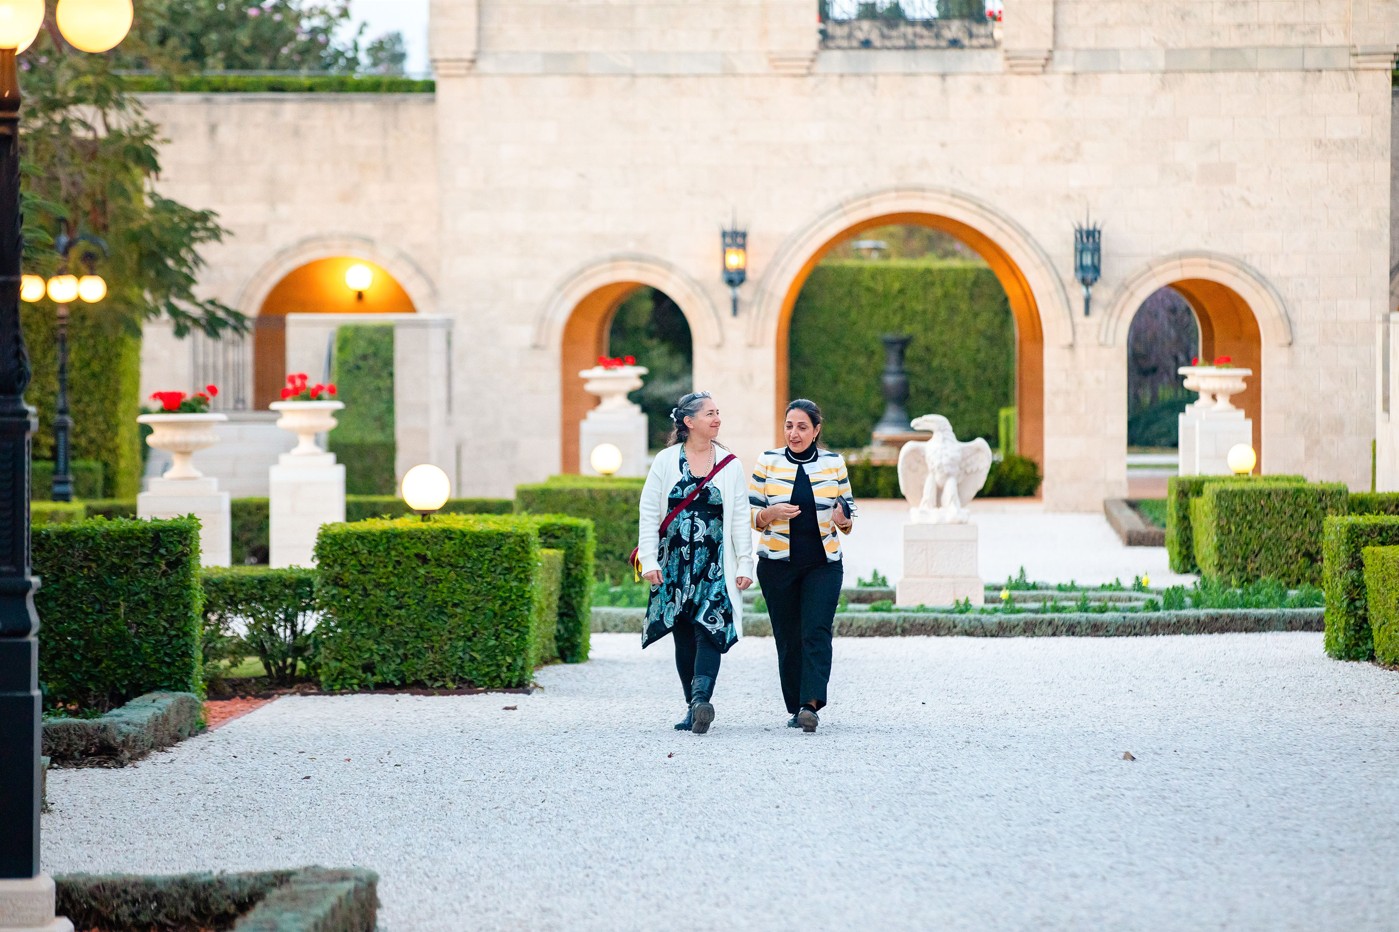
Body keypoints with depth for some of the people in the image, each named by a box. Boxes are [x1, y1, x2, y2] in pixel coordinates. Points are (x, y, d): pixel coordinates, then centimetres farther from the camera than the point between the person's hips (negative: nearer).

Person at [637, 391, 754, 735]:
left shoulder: (729, 464, 6)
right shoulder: (666, 461, 4)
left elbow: (740, 518, 6)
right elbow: (649, 513, 3)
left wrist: (745, 564, 1)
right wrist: (649, 560, -4)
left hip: (715, 563, -1)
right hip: (675, 562, 1)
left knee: (709, 628, -16)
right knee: (683, 636, 4)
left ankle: (701, 699, -30)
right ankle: (693, 706, 11)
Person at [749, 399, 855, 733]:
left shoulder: (834, 463, 5)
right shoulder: (768, 462, 4)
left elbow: (849, 511, 11)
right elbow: (751, 514, 4)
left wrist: (843, 520, -13)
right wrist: (773, 512, -17)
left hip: (823, 564, -1)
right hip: (778, 564, 1)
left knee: (817, 632, -15)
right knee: (788, 638, 3)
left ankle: (811, 703, -25)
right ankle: (796, 708, 13)